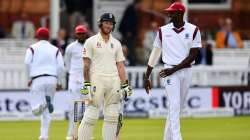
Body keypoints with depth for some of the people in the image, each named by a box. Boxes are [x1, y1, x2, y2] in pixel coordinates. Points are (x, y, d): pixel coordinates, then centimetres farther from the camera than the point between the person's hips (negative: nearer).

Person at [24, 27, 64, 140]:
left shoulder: (33, 48, 9)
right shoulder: (55, 49, 13)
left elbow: (27, 62, -6)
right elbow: (60, 66, 4)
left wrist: (30, 78, 3)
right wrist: (59, 82, 10)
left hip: (37, 79, -2)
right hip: (52, 79, 2)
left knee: (36, 110, -6)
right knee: (46, 111, 11)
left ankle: (44, 102, -37)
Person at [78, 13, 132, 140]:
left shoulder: (116, 43, 15)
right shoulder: (91, 41, 3)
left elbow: (120, 65, 13)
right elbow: (86, 64, -2)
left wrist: (125, 85, 6)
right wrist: (86, 84, -10)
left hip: (114, 81, 5)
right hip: (96, 80, -5)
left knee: (112, 117, 3)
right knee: (91, 115, -8)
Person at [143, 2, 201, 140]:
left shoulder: (193, 30, -1)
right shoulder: (163, 30, 2)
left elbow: (193, 55, -6)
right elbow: (155, 54, 9)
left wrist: (173, 69, -14)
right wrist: (146, 77, 8)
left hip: (186, 71, 1)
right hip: (169, 72, -1)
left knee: (178, 107, 9)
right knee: (174, 105, -12)